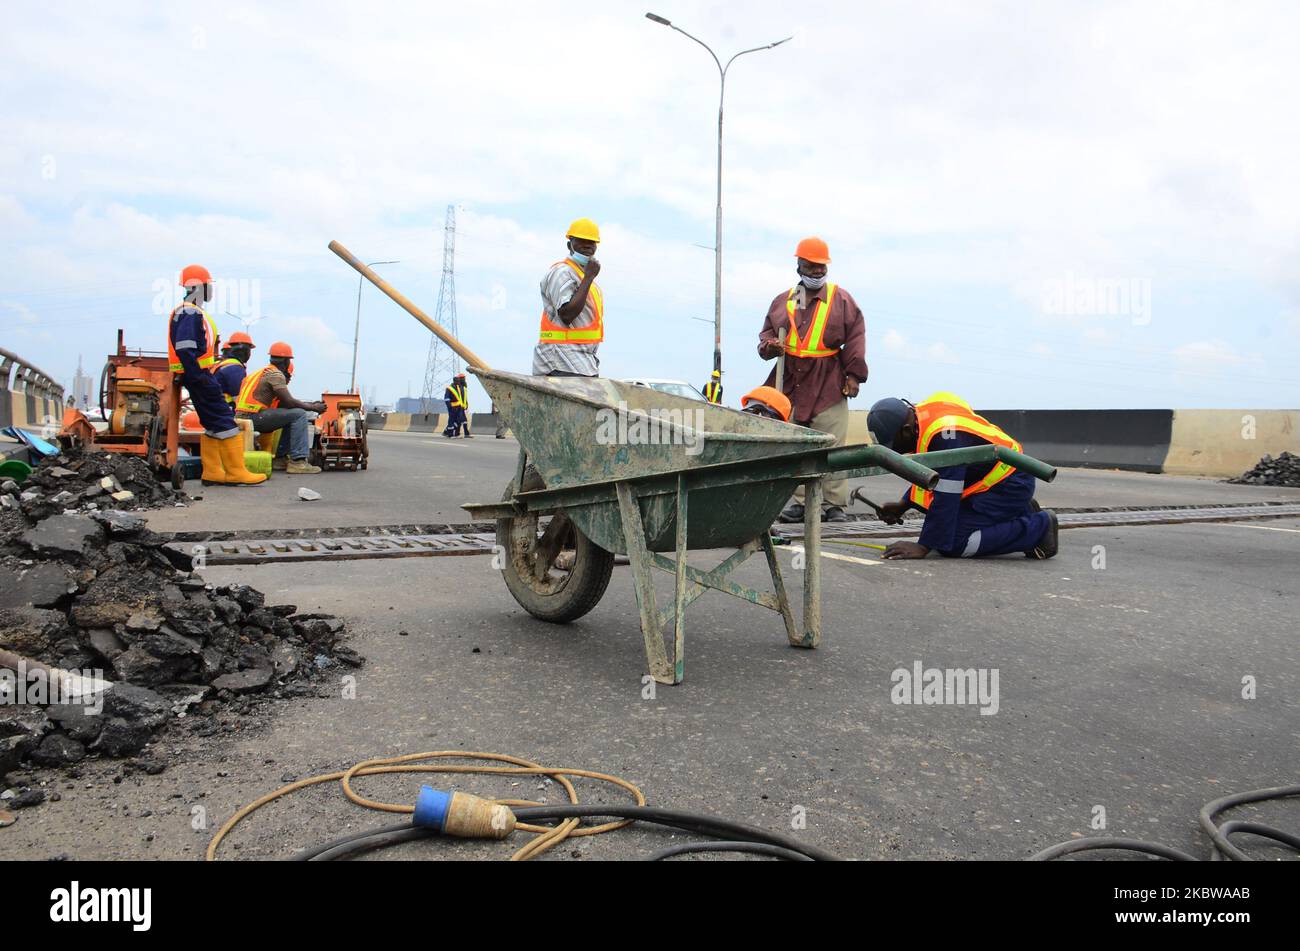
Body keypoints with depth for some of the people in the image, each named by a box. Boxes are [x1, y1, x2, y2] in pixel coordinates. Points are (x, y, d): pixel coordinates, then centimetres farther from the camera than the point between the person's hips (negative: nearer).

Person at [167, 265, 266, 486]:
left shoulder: (191, 312, 19)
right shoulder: (190, 313, -14)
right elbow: (184, 349, -23)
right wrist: (197, 376, -23)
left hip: (200, 376, 11)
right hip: (198, 376, -11)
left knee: (213, 425, 12)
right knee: (225, 421, -9)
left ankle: (212, 473, 15)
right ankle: (235, 473, -8)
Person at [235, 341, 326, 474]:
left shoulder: (265, 372, 23)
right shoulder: (275, 374, -8)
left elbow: (282, 403, 21)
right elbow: (289, 402, -15)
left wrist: (308, 405, 15)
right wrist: (313, 407, -2)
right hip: (253, 417, -10)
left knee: (291, 417, 23)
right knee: (299, 415, -12)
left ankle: (280, 457, 19)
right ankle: (297, 461, -20)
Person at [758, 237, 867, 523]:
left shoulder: (841, 298, 5)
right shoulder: (782, 301, 14)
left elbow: (855, 336, 2)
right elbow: (767, 331, 22)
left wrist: (853, 374, -5)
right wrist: (770, 345, -2)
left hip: (828, 385, -3)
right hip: (791, 382, 4)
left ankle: (835, 505, 1)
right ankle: (801, 503, 12)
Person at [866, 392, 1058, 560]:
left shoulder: (944, 433, -30)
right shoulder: (920, 418, -1)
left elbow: (945, 499, -29)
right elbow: (929, 476, 15)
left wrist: (923, 547, -26)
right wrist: (903, 505, 5)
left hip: (1010, 484, -10)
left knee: (954, 544, -17)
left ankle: (1038, 526, -6)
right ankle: (1022, 514, 19)